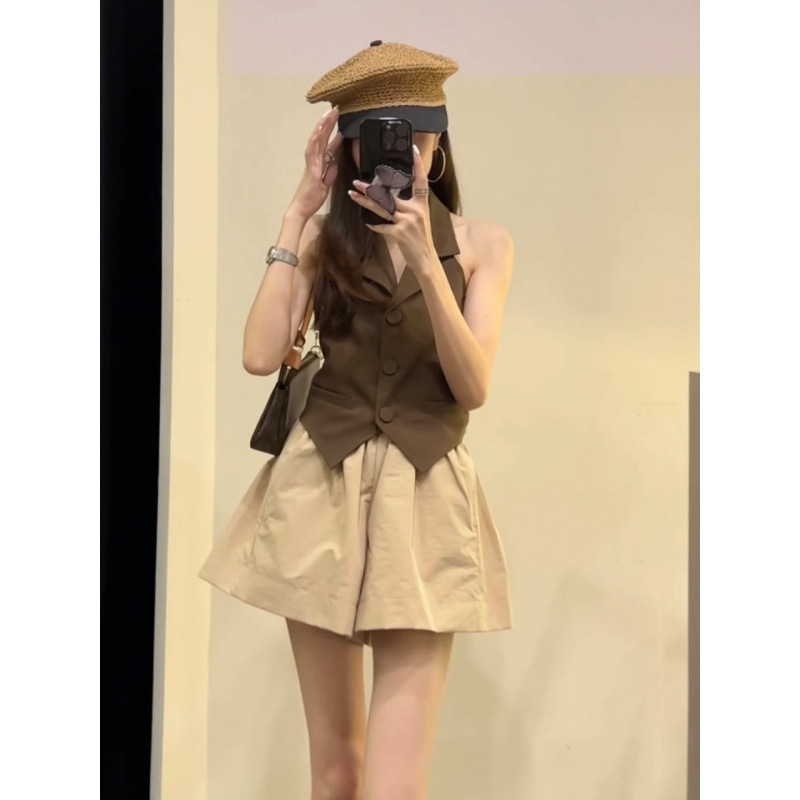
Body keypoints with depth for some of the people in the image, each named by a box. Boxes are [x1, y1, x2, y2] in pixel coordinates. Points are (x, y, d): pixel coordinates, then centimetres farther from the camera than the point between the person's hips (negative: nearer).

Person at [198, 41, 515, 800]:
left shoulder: (481, 242, 3)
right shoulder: (325, 238, 7)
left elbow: (473, 386, -8)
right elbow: (261, 356, -9)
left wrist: (424, 258, -19)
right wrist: (298, 213, -5)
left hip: (423, 502, -1)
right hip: (318, 491, 2)